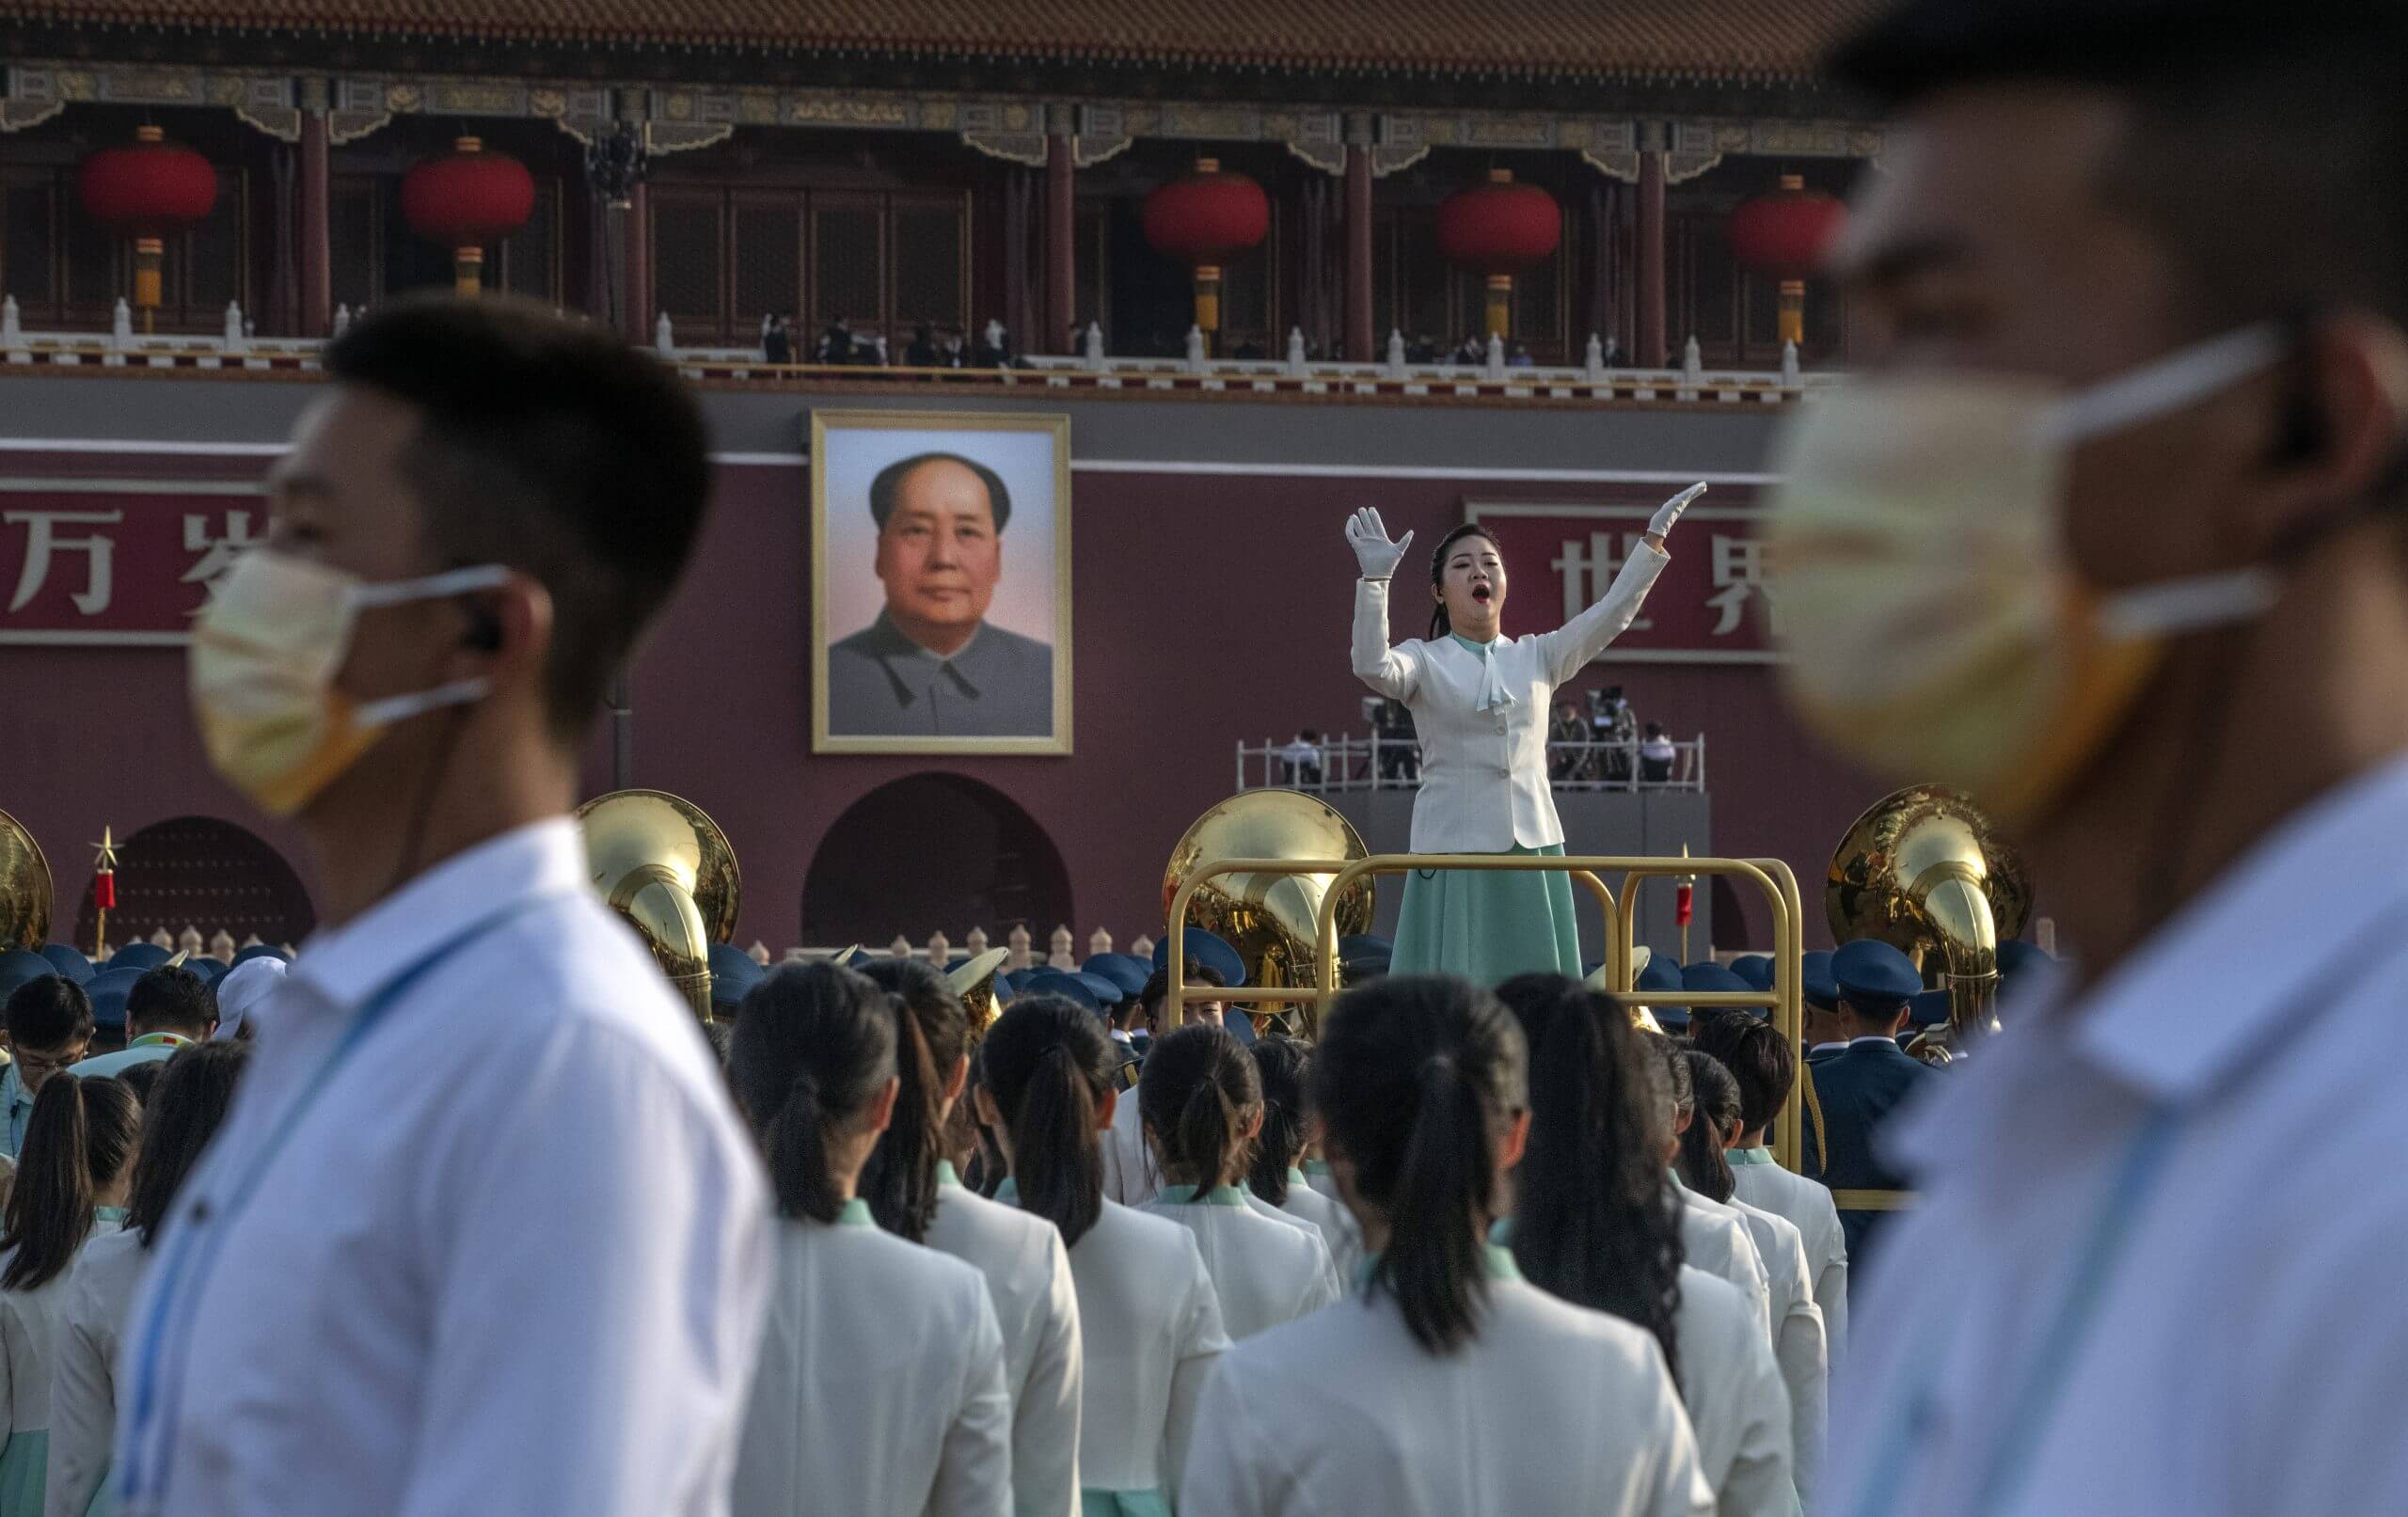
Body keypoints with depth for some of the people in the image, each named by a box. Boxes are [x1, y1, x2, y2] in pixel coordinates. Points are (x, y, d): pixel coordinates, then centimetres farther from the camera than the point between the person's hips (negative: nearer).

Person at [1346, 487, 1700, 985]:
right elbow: (1371, 665, -19)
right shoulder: (1425, 661, 1)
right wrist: (1375, 580, -30)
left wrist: (1653, 542, -6)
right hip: (1455, 846, -4)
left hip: (1534, 848, 4)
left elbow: (1610, 615, 3)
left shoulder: (1537, 658, 12)